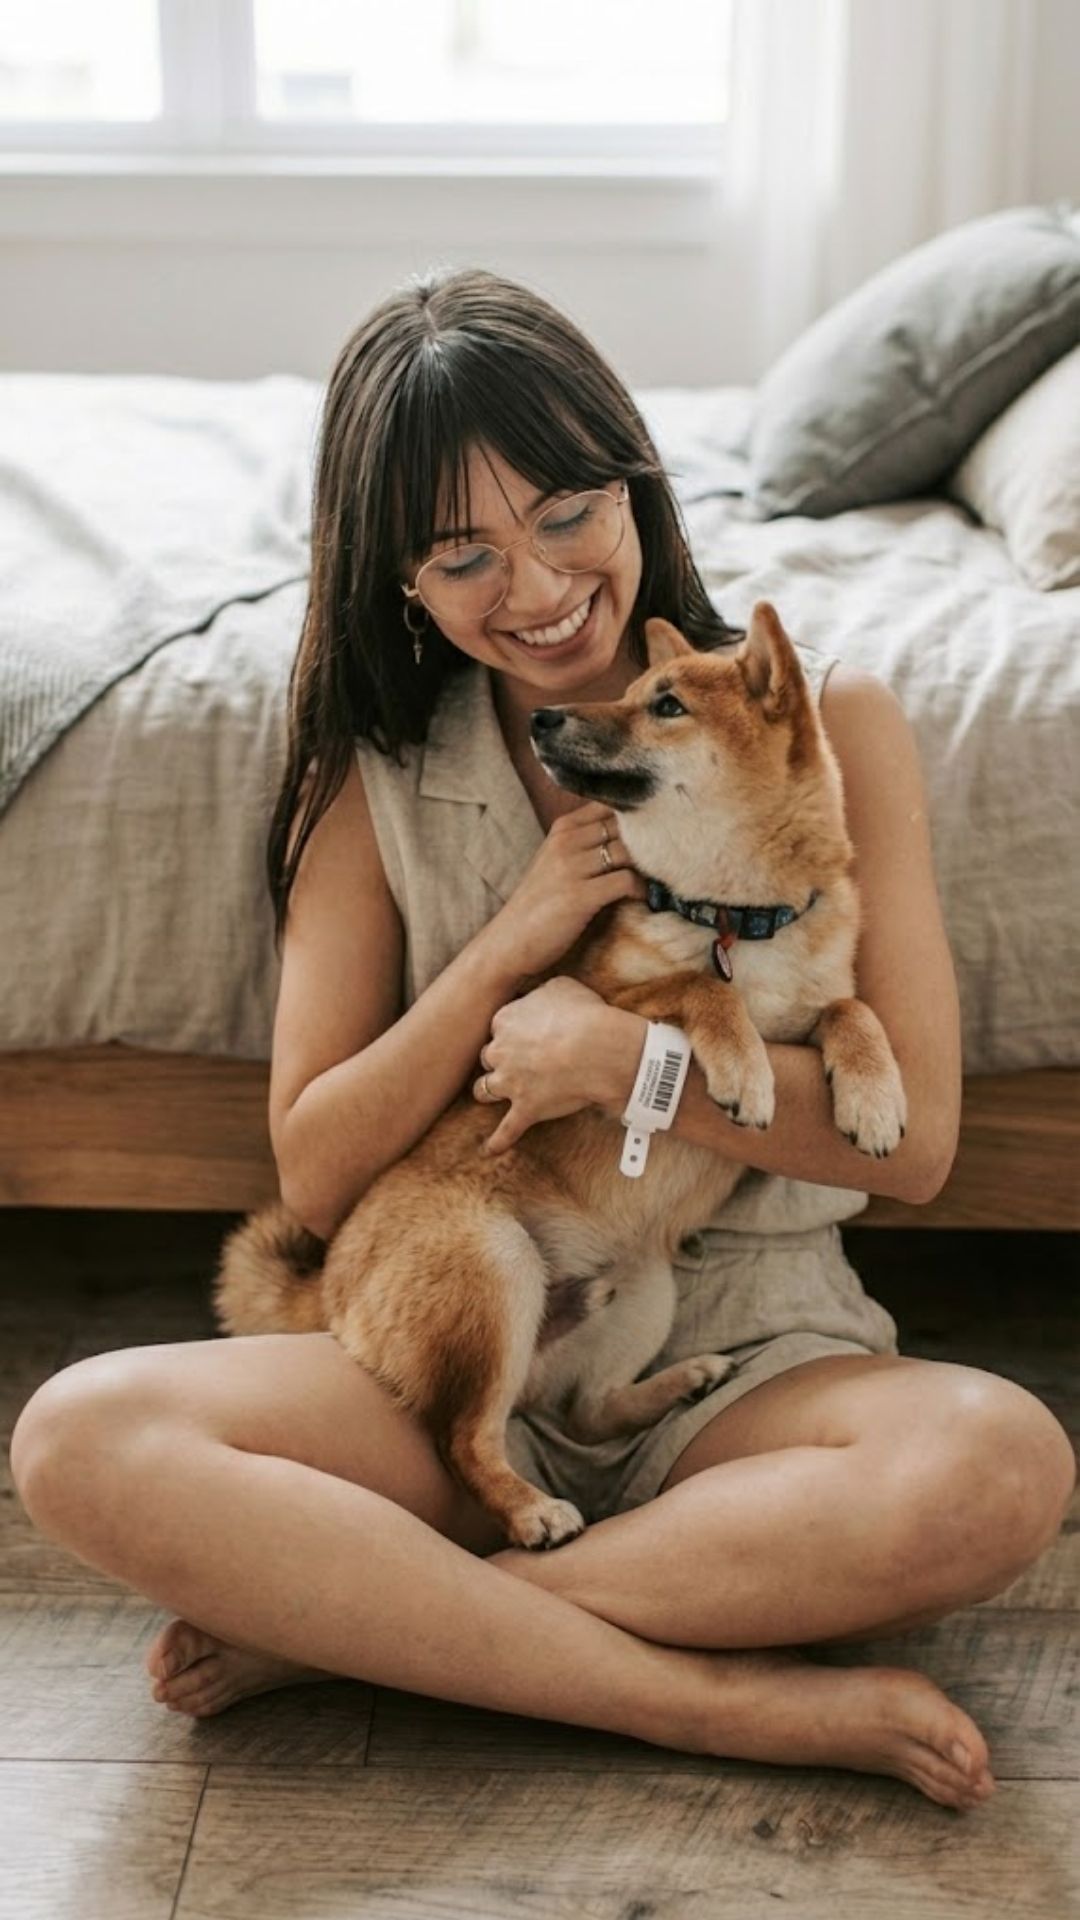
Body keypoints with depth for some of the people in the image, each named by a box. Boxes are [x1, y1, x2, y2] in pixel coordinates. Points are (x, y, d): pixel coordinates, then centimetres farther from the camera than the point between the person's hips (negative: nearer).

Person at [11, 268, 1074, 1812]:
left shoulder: (825, 722, -1)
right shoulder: (375, 780, 4)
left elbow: (914, 1134, -5)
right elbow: (316, 1179, 0)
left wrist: (617, 1052, -15)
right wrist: (510, 950, -12)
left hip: (748, 1357, -1)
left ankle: (342, 1617, -21)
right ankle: (732, 1700, -23)